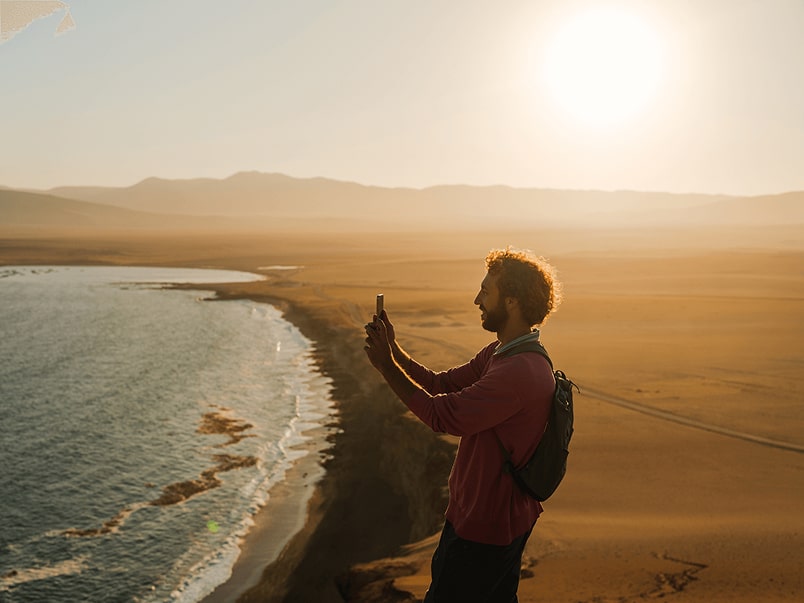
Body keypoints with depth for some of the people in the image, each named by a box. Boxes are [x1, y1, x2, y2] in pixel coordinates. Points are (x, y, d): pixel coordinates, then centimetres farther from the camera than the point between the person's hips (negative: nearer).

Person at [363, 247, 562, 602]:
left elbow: (440, 415, -28)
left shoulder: (519, 373, -30)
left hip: (483, 524, -10)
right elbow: (443, 384, 8)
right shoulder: (499, 354, 4)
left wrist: (385, 365, -20)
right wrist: (394, 349, -3)